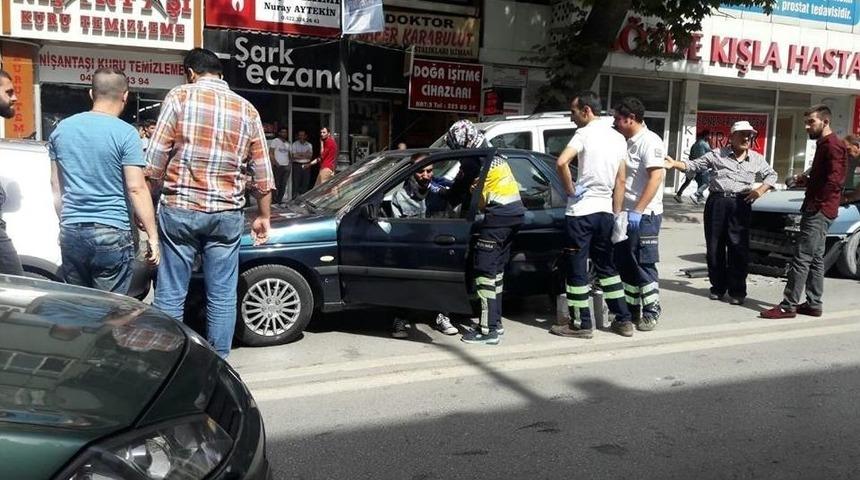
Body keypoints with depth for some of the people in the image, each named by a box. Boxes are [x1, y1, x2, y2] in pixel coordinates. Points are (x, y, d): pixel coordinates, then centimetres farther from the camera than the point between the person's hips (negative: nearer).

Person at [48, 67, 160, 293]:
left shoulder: (61, 129, 9)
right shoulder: (125, 133, -9)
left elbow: (56, 185, 16)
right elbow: (137, 189, -13)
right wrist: (153, 236, -9)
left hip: (71, 233, 5)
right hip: (112, 233, -5)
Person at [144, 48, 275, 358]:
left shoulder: (180, 96, 1)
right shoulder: (246, 109, 10)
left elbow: (156, 159, -4)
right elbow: (262, 173, 10)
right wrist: (263, 216, 18)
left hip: (180, 209, -2)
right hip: (227, 214, 2)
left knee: (170, 296, 5)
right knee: (222, 296, 8)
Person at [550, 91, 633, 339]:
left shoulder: (585, 133, -10)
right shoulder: (618, 138, 12)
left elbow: (561, 162, -27)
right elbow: (621, 181, 13)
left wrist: (570, 189, -14)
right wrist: (616, 214, 15)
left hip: (581, 211, -7)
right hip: (605, 210, 7)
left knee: (577, 268, 2)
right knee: (606, 266, 17)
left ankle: (581, 324, 6)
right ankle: (623, 320, 20)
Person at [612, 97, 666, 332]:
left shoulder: (649, 141, -12)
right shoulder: (628, 142, 13)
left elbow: (656, 177, -21)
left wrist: (638, 211, -24)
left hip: (644, 215, -8)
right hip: (627, 214, 8)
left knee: (644, 265, -2)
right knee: (625, 263, 12)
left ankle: (651, 312, 9)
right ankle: (631, 308, 22)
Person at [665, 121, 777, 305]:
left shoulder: (757, 159, 13)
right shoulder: (717, 154, 6)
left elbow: (771, 175, 25)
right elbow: (694, 165, 3)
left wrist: (761, 190, 6)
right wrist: (675, 164, -14)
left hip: (740, 205, 1)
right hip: (716, 202, 0)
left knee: (739, 249, -3)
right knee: (714, 248, 4)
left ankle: (737, 291, 5)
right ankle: (718, 287, 16)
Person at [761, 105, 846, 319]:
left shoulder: (833, 145, -13)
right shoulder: (823, 144, 20)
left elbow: (834, 180, -24)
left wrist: (816, 203, -18)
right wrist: (807, 180, 13)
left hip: (819, 212, -11)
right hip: (816, 212, 11)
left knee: (801, 259, -11)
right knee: (815, 259, 13)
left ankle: (788, 306, -10)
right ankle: (813, 304, 20)